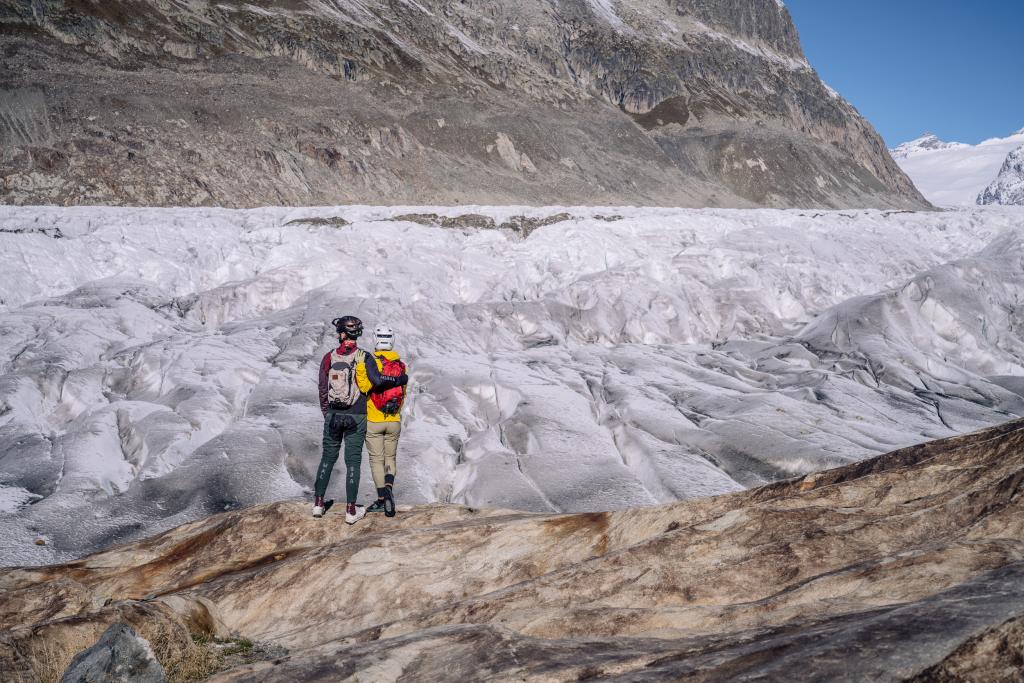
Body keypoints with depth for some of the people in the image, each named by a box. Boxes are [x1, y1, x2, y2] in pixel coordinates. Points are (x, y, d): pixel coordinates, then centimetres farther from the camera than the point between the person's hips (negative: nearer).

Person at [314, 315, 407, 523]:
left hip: (333, 415, 2)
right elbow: (376, 380, -23)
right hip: (356, 418, -2)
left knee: (328, 458, 16)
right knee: (353, 462, 3)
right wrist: (400, 379, -7)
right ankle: (351, 510, 5)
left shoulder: (329, 357, 0)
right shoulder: (363, 357, -10)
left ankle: (318, 503, 19)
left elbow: (322, 389, 5)